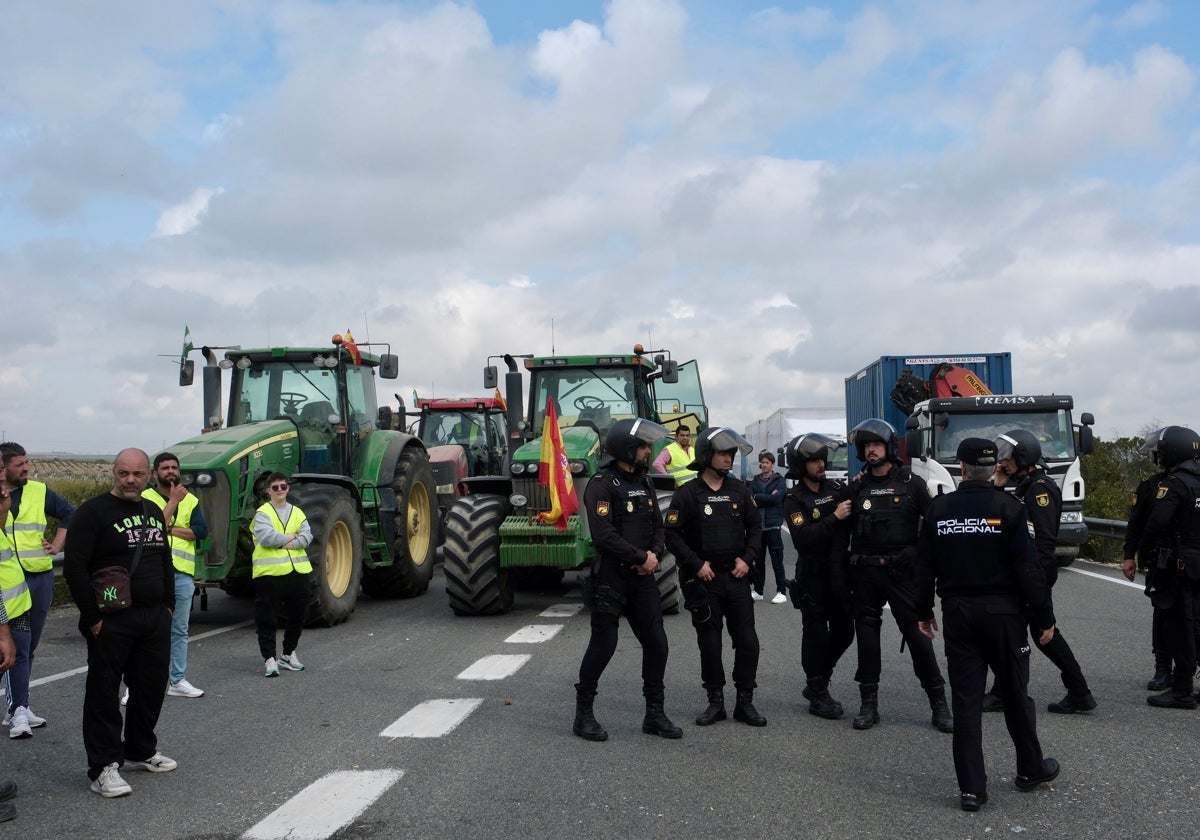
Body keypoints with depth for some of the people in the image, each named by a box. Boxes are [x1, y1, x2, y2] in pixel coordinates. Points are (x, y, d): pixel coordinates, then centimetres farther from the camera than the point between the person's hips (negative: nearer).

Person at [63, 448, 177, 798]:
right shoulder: (94, 511, -9)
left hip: (155, 618, 7)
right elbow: (75, 567, -15)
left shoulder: (154, 512, 13)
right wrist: (92, 617, -16)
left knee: (151, 687, 14)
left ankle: (141, 751, 30)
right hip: (111, 621, -7)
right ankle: (103, 767, 5)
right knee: (104, 692, -1)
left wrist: (168, 605, 15)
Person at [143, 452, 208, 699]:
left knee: (179, 630, 11)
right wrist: (174, 501, -12)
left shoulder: (190, 500, 12)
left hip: (182, 573, 5)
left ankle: (177, 680, 20)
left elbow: (201, 531, -1)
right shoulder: (146, 498, 0)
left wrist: (169, 529, -10)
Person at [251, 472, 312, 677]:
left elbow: (307, 535, 1)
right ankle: (269, 659, 5)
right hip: (270, 572, -5)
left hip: (298, 571, 5)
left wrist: (290, 543, -15)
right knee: (267, 619, -2)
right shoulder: (262, 513, -4)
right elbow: (266, 538, -18)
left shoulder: (297, 512, 13)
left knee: (298, 615, 13)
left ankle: (288, 654, 29)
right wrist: (291, 536, -8)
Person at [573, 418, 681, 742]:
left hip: (643, 577, 7)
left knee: (656, 642, 6)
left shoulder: (644, 482, 13)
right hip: (611, 578, -7)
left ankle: (654, 714, 17)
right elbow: (604, 536, -21)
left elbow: (658, 526, 14)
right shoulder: (601, 485, -13)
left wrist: (655, 554, -6)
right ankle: (583, 715, 10)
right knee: (603, 644, -4)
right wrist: (641, 557, -15)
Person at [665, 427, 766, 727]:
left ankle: (745, 702, 12)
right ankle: (715, 702, 16)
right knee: (709, 643, 4)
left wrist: (747, 558, 1)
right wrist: (697, 564, -12)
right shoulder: (688, 494, -5)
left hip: (736, 577, 3)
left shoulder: (739, 490, 7)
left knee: (747, 641, 1)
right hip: (704, 579, -3)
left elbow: (755, 527, 14)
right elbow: (672, 534, -7)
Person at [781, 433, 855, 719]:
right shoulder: (794, 500, -9)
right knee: (817, 634, -2)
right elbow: (803, 537, -22)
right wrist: (834, 518, -26)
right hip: (813, 575, -6)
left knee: (844, 631, 10)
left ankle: (817, 682, 28)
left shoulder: (835, 489, 7)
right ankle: (817, 695, 10)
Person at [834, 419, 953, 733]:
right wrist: (837, 571, 3)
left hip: (901, 571, -3)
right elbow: (842, 532, 8)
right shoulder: (856, 486, 7)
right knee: (866, 634, 6)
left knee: (917, 633, -4)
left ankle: (938, 704, 5)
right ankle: (869, 704, 16)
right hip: (865, 571, 3)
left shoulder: (911, 483, 0)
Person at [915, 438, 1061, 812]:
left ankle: (971, 788, 4)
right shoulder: (1007, 508, -9)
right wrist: (1044, 617, -3)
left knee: (966, 699, 4)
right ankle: (1030, 769, 30)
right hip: (1002, 612, -2)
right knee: (1015, 693, 14)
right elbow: (1028, 567, -10)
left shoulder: (938, 509, 0)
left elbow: (924, 566, 5)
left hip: (957, 613, 2)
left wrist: (923, 612, 16)